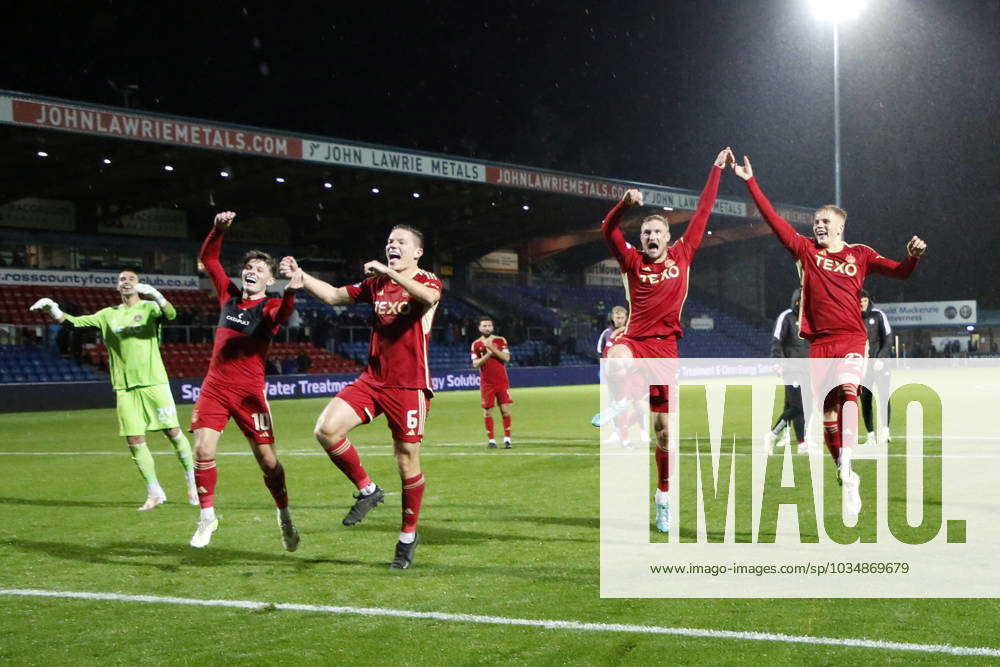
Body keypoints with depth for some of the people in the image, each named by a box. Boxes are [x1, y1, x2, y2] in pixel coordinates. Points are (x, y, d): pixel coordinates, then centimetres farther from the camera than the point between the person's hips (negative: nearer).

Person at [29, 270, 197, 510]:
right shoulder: (109, 315, 12)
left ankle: (192, 481, 16)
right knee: (134, 441, -1)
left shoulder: (149, 308, 2)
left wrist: (155, 294, -35)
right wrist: (53, 310, -9)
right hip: (124, 386, 3)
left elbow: (171, 314, -19)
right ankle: (154, 493, 10)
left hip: (154, 382, -3)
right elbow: (74, 322, 8)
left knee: (173, 431, -3)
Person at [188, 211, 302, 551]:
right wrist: (218, 229, 4)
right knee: (203, 450, -10)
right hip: (214, 387, 4)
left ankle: (284, 515, 22)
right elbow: (208, 258, 19)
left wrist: (289, 293, -51)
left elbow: (281, 315, -31)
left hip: (249, 391, -4)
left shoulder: (269, 306, -5)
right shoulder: (229, 295, 9)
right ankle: (207, 516, 6)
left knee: (267, 459, 1)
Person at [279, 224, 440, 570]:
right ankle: (367, 489, 6)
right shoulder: (376, 283, 14)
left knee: (407, 460, -1)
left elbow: (429, 297, -29)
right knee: (326, 429, -15)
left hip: (409, 386, -5)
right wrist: (300, 276, 3)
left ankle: (408, 535, 19)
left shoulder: (426, 280, -4)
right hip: (372, 380, 5)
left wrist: (389, 271, -30)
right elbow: (334, 295, 16)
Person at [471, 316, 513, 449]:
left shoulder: (501, 341, 4)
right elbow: (475, 364, -5)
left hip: (502, 381, 0)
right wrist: (487, 354, -18)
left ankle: (507, 439, 3)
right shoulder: (476, 344, 4)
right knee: (487, 411, 1)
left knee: (505, 409, -3)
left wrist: (493, 349, -17)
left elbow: (506, 358, -7)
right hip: (486, 383, 0)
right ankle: (491, 440, 7)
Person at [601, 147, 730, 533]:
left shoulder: (681, 256, 9)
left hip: (665, 347, 1)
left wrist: (717, 170, 17)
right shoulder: (632, 262, 6)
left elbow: (702, 215, 13)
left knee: (664, 429, 5)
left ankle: (663, 495, 20)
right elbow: (608, 230, -6)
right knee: (616, 357, -42)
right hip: (635, 342, -1)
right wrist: (625, 204, -23)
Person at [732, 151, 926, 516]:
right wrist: (750, 181, 4)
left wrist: (913, 257, -14)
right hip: (819, 341, 2)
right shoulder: (806, 250, 9)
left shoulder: (859, 254, 8)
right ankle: (847, 478, 17)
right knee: (827, 413, 2)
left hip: (851, 338, -2)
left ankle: (846, 467, -31)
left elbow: (898, 271, 8)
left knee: (847, 389, -29)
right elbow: (773, 219, 7)